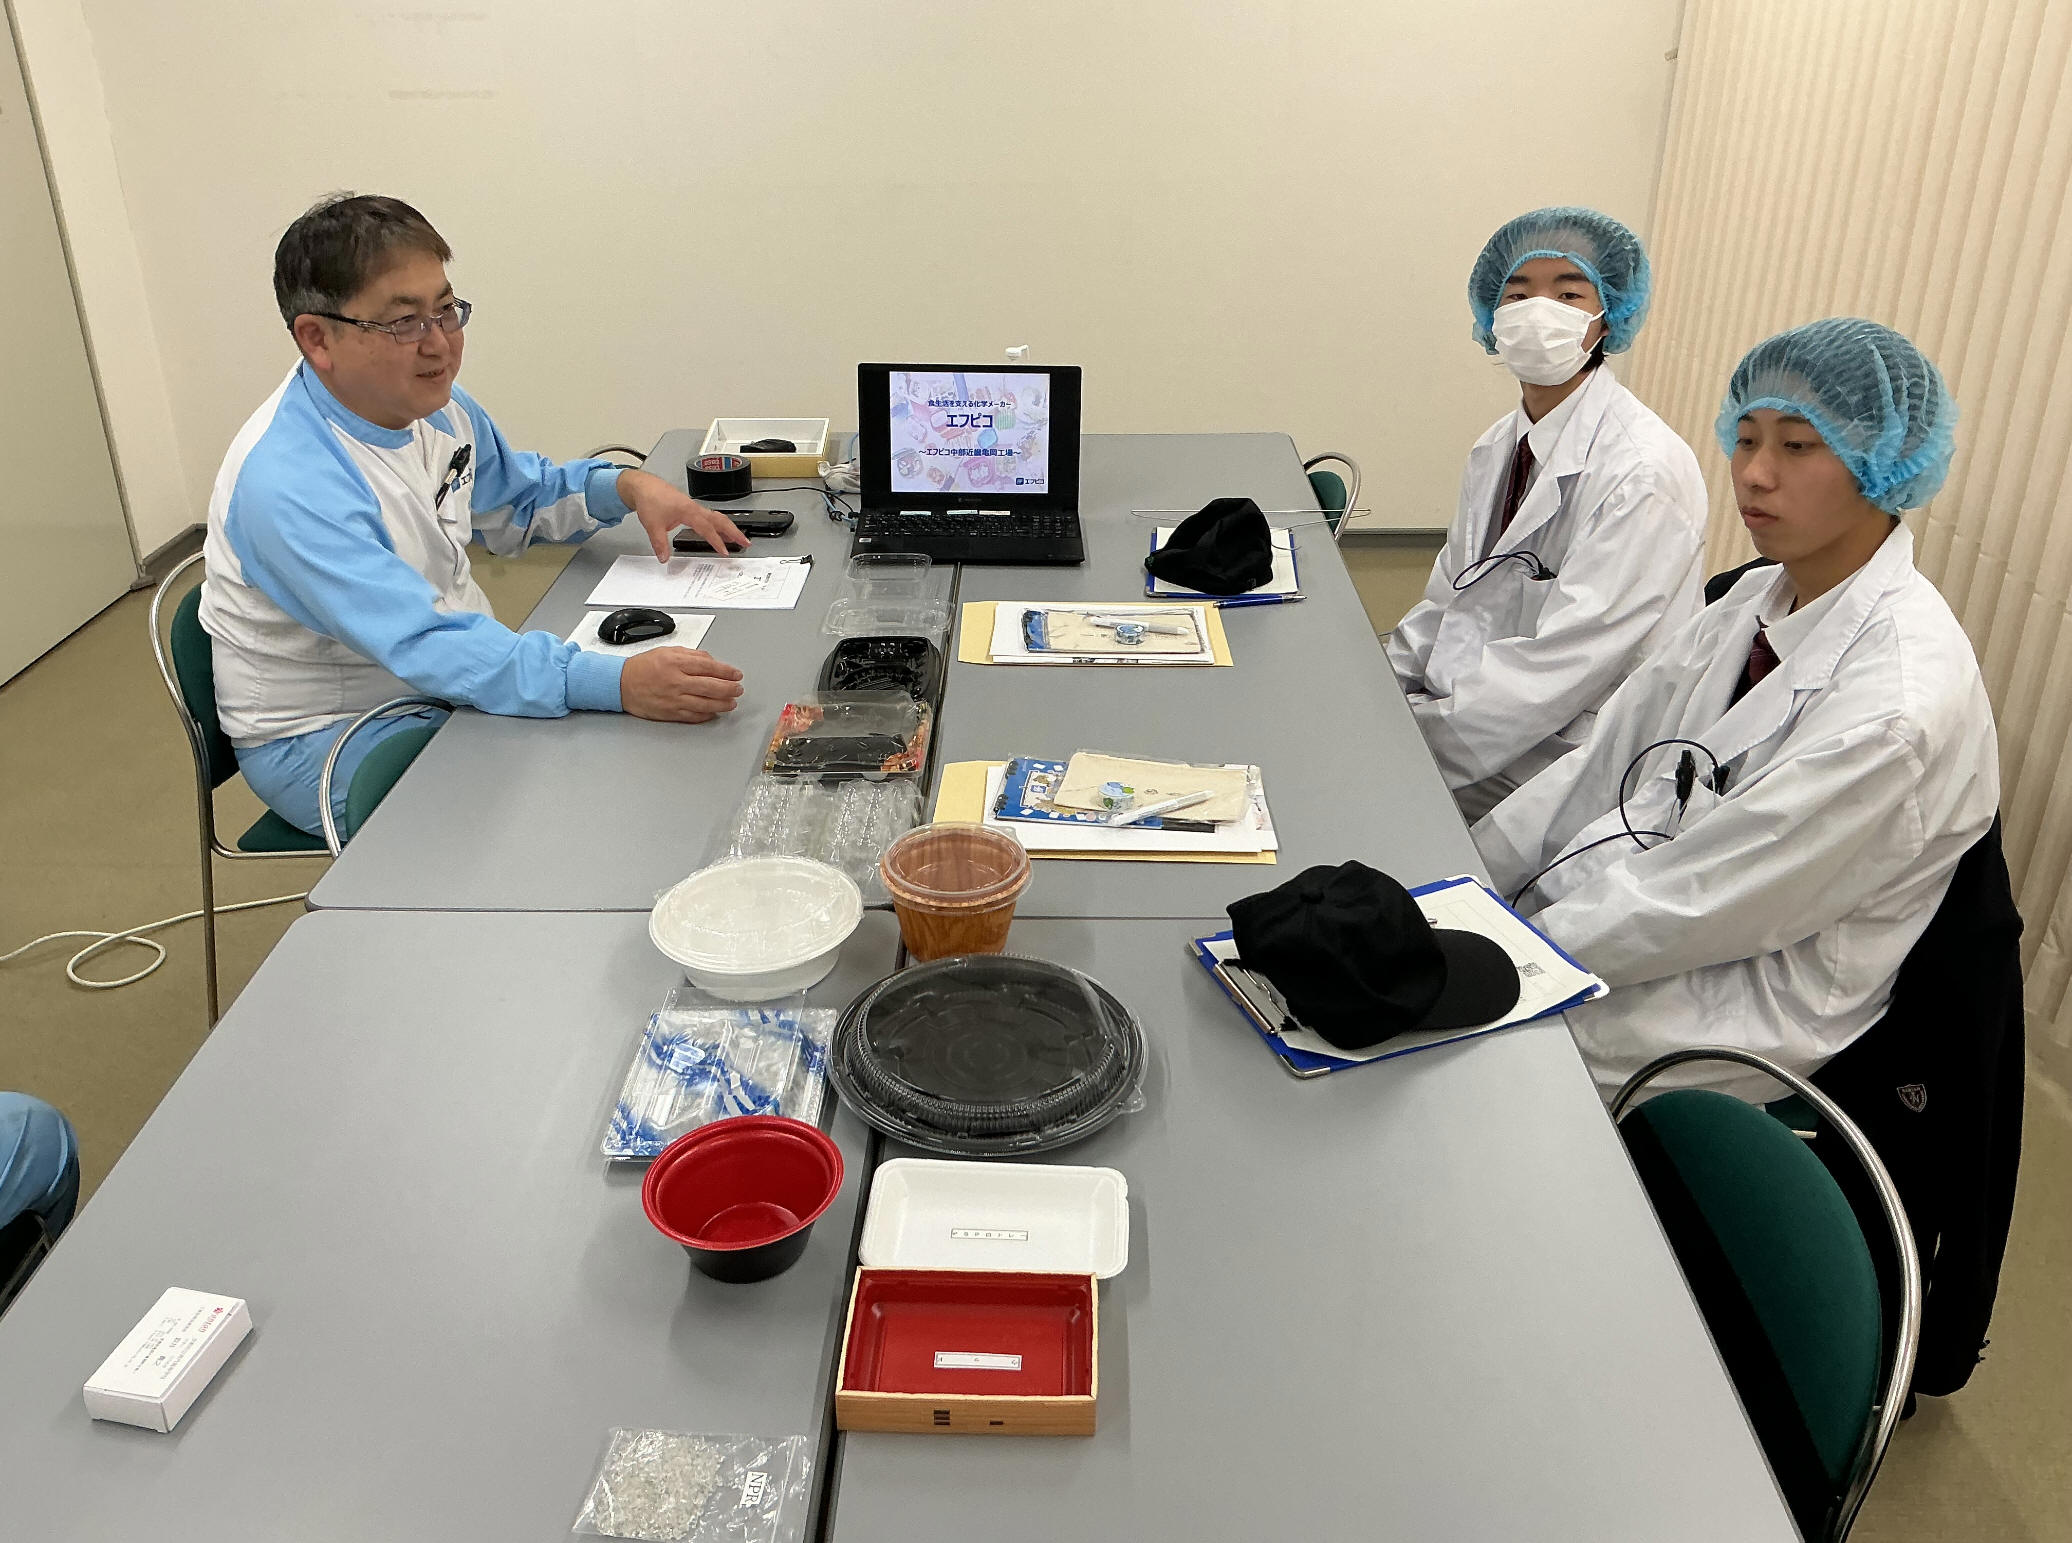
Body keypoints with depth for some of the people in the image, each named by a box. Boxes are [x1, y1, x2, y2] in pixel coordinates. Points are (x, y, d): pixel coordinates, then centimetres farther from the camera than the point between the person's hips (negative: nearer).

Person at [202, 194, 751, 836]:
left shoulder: (434, 404, -1)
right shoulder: (285, 482, -29)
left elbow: (521, 497, 18)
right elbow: (423, 646, -39)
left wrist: (629, 487, -4)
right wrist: (619, 682, -51)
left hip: (452, 686, 8)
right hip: (324, 741, -8)